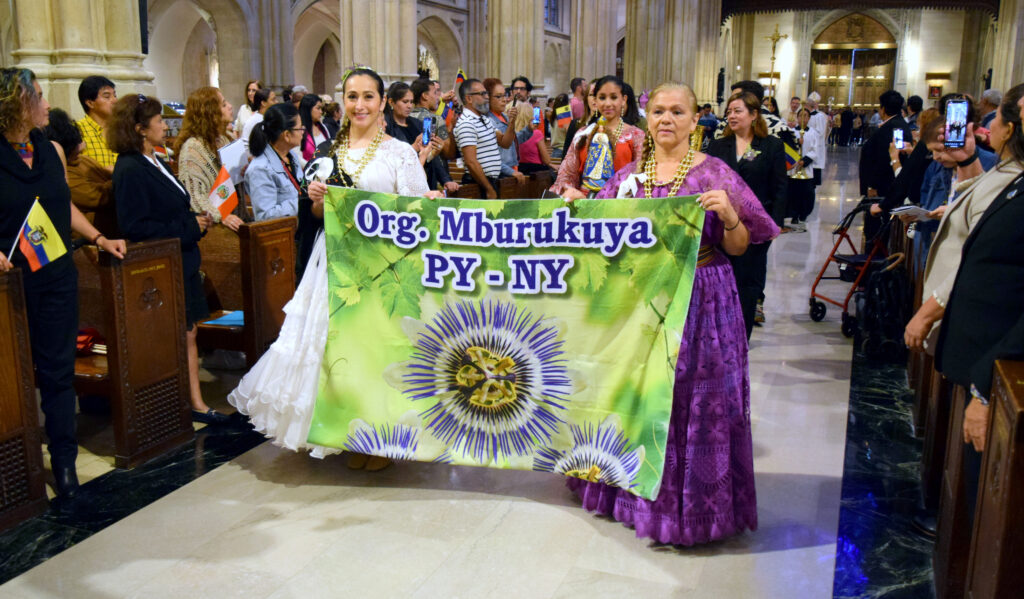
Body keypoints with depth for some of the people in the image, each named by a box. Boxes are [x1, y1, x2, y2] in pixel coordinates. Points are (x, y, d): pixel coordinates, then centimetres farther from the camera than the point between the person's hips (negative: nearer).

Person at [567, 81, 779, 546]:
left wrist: (729, 216, -23)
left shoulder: (714, 174, -3)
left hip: (699, 303, -3)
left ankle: (687, 502, 17)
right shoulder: (629, 175, 7)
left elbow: (737, 248, -4)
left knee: (690, 400, 1)